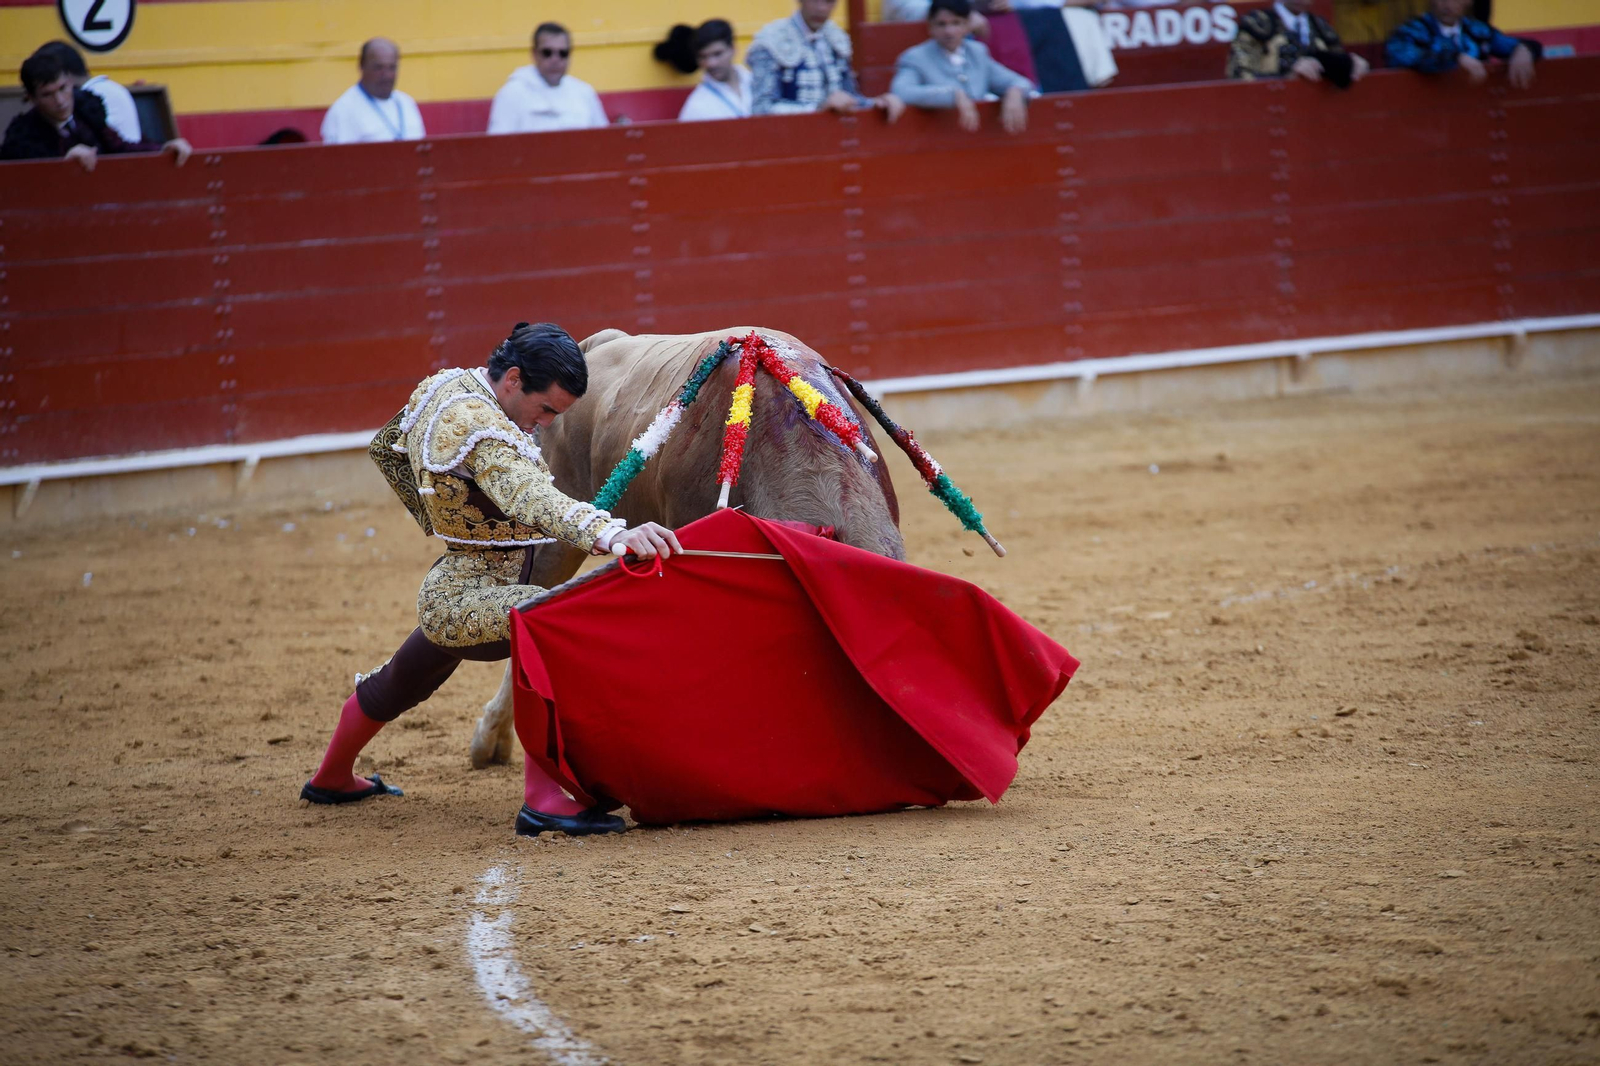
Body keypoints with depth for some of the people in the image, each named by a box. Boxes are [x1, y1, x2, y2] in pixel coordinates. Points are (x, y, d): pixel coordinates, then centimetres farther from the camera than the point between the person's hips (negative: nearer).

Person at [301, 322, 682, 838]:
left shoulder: (442, 386, 5)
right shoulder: (480, 425, -24)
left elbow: (386, 449, 24)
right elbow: (531, 501, -43)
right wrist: (611, 533, -58)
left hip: (444, 593, 11)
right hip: (471, 599, -11)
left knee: (400, 685, 34)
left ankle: (331, 779, 61)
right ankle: (543, 798, -39)